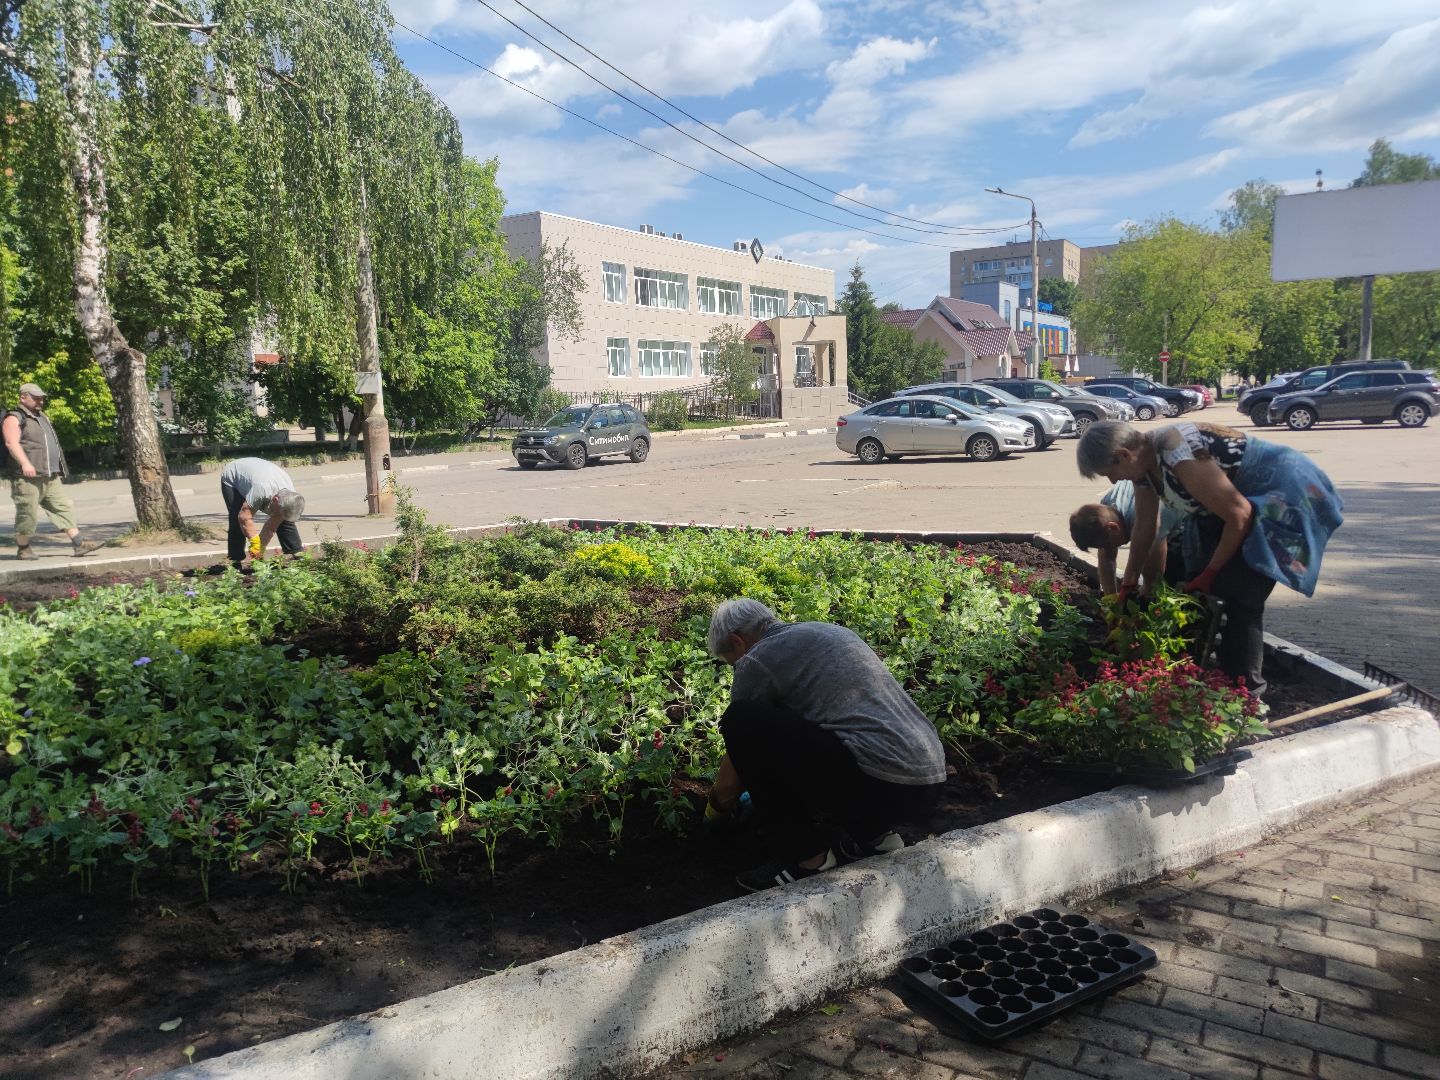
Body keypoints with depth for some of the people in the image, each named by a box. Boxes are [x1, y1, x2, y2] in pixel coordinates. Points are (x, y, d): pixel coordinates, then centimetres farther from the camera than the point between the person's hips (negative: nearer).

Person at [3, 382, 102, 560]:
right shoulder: (14, 418, -5)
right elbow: (12, 442, -19)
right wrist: (25, 463, -32)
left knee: (64, 507, 2)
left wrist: (58, 470, 27)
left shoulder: (42, 417, 24)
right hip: (27, 478, -8)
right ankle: (23, 550, 9)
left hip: (50, 477, 8)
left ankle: (78, 544, 0)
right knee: (28, 514, -4)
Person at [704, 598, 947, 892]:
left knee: (742, 723, -5)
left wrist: (716, 806, 30)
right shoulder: (826, 631, 23)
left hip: (882, 788, -9)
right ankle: (873, 832, 16)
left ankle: (807, 857, 2)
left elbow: (731, 778, 8)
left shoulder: (757, 659, -1)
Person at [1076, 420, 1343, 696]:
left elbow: (1239, 515, -25)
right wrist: (1127, 586, 14)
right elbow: (1144, 529, 8)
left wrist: (1211, 572, -15)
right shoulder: (1144, 461, -4)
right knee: (1199, 590, 5)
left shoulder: (1180, 460, -33)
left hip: (1283, 495, -9)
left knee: (1241, 594, -17)